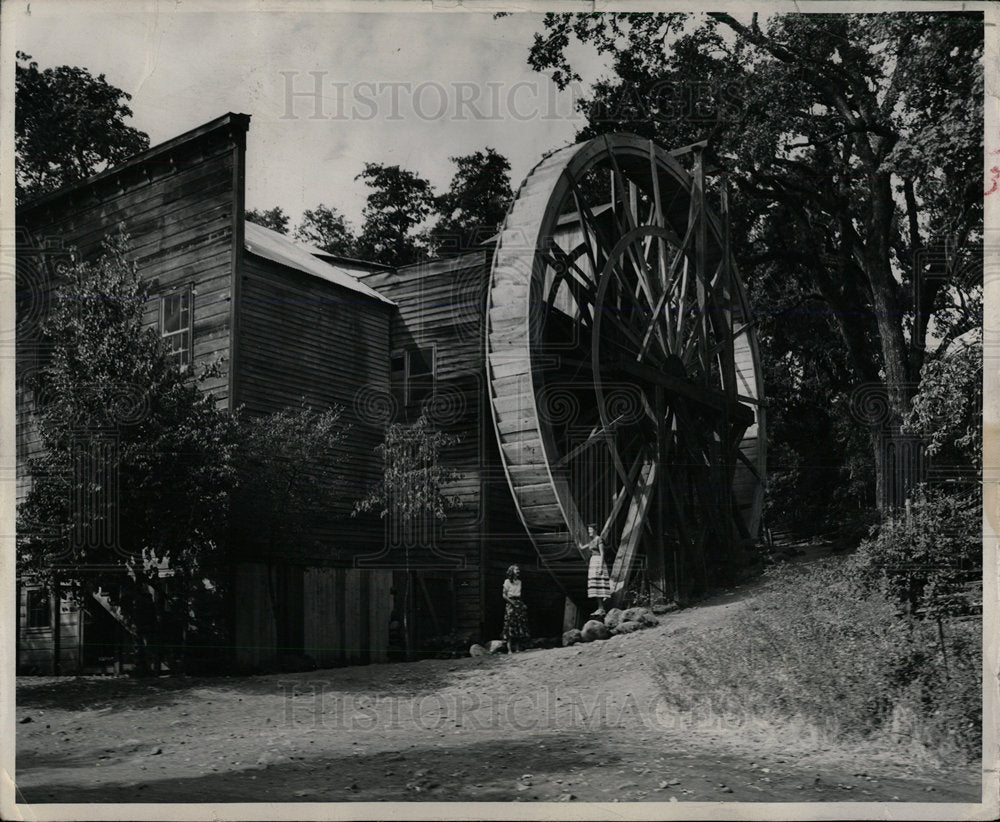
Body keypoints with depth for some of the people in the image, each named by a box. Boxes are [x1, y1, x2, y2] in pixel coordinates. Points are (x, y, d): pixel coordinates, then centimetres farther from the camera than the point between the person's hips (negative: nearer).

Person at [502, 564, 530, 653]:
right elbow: (504, 595, -6)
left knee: (520, 627, 1)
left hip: (520, 603, 6)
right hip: (511, 604, -6)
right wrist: (512, 602, -15)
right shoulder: (507, 582, -3)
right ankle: (509, 649, -10)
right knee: (510, 627, -10)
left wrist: (522, 604, 7)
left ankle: (518, 648, 3)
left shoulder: (519, 582, 15)